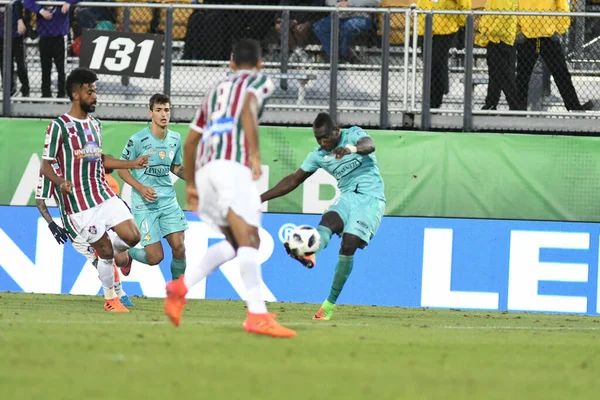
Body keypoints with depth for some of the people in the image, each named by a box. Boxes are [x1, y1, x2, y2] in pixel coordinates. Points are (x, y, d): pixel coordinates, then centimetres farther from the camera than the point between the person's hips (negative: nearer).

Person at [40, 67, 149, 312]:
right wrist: (61, 182, -29)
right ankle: (110, 299, 13)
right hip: (80, 202, -6)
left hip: (104, 195, 6)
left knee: (132, 236, -5)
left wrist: (133, 164, 19)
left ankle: (107, 256, 26)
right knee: (105, 249, -4)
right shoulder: (59, 126, -10)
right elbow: (46, 165, -10)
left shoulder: (95, 124, 13)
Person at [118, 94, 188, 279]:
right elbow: (121, 168, -4)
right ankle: (126, 253, 27)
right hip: (144, 205, -4)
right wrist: (141, 188, -18)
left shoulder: (175, 139, 5)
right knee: (155, 257, -7)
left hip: (169, 202, 4)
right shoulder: (138, 140, -12)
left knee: (179, 247, -10)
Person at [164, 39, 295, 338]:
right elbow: (248, 108, -11)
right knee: (249, 238, -17)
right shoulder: (259, 81, 13)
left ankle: (180, 288, 6)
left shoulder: (217, 89, 32)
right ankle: (257, 315, -30)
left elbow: (190, 141, 31)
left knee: (234, 242, 17)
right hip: (232, 164, -7)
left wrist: (190, 184, 38)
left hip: (204, 168, 7)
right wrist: (255, 153, -17)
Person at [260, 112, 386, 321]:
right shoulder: (319, 155, 9)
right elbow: (293, 180, 16)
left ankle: (330, 303, -14)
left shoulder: (353, 134, -4)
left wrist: (353, 148, -50)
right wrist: (261, 198, 12)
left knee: (348, 245, -19)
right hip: (348, 197, 4)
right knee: (328, 220, -30)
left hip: (371, 198, -4)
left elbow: (369, 145, -26)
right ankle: (309, 254, -61)